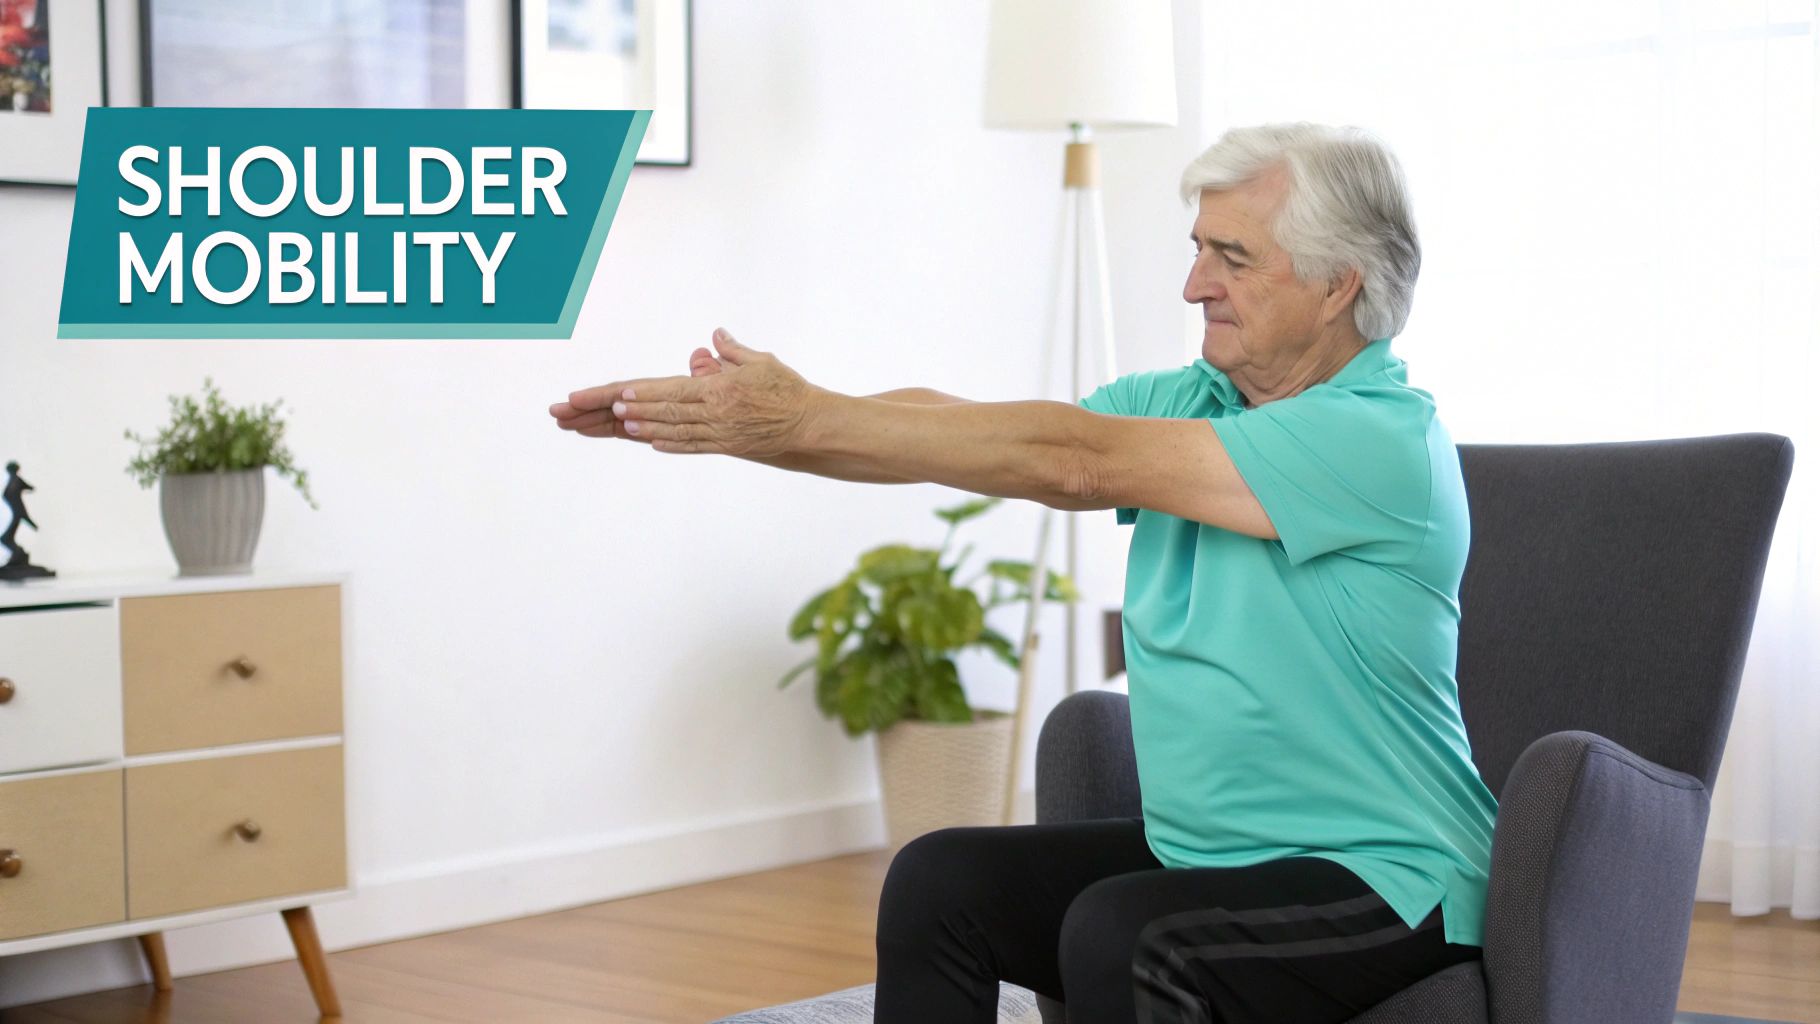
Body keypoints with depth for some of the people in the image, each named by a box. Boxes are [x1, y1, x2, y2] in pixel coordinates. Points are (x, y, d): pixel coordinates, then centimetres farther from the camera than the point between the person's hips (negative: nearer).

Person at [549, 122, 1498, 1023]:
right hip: (1196, 851, 8)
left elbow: (1071, 463, -24)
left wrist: (807, 418, -24)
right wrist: (730, 419, -14)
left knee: (1118, 935, -30)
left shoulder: (1384, 440, -20)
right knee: (941, 880, -4)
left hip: (1378, 882, -8)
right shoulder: (1192, 400, 6)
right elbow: (949, 420, -2)